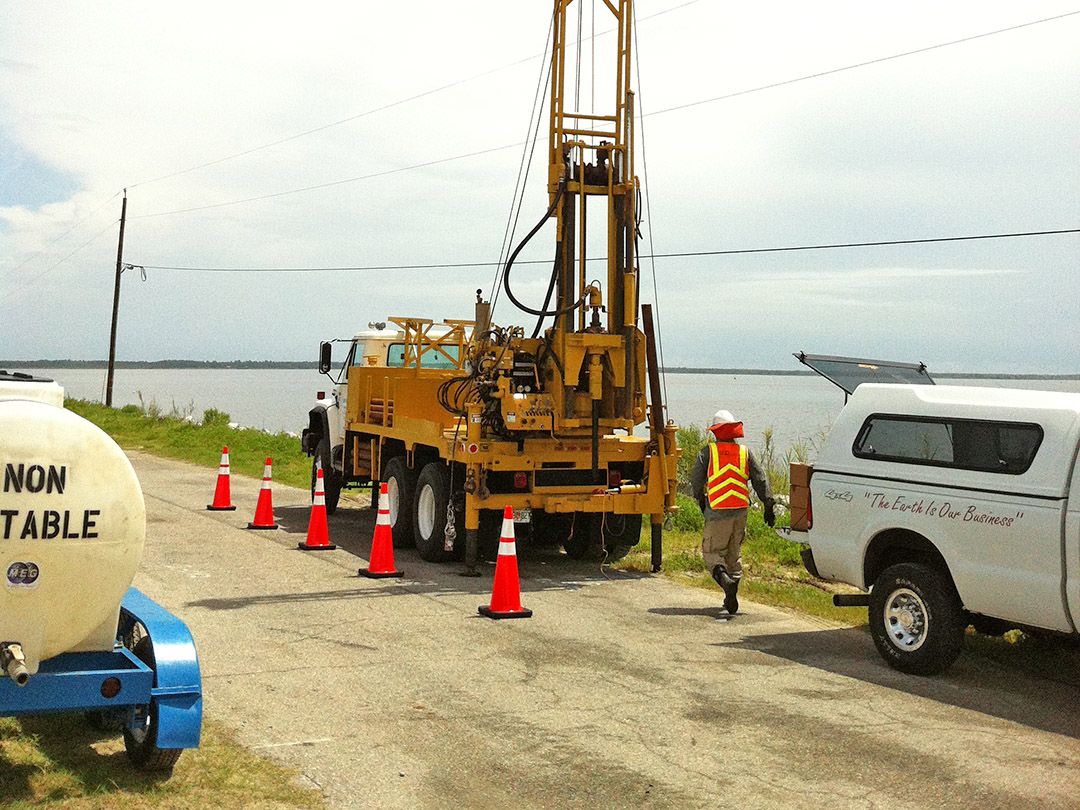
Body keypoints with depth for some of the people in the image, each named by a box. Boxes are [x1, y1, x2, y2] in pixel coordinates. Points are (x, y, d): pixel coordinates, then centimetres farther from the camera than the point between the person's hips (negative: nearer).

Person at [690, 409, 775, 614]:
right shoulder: (745, 453, 5)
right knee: (734, 553, 16)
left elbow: (696, 480, -4)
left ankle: (724, 579, -25)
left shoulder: (707, 452, -4)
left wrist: (701, 500, 14)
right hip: (740, 512, 4)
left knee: (712, 552, 4)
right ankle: (731, 598, 17)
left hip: (717, 513, -4)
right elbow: (760, 480, 3)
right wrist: (768, 505, 8)